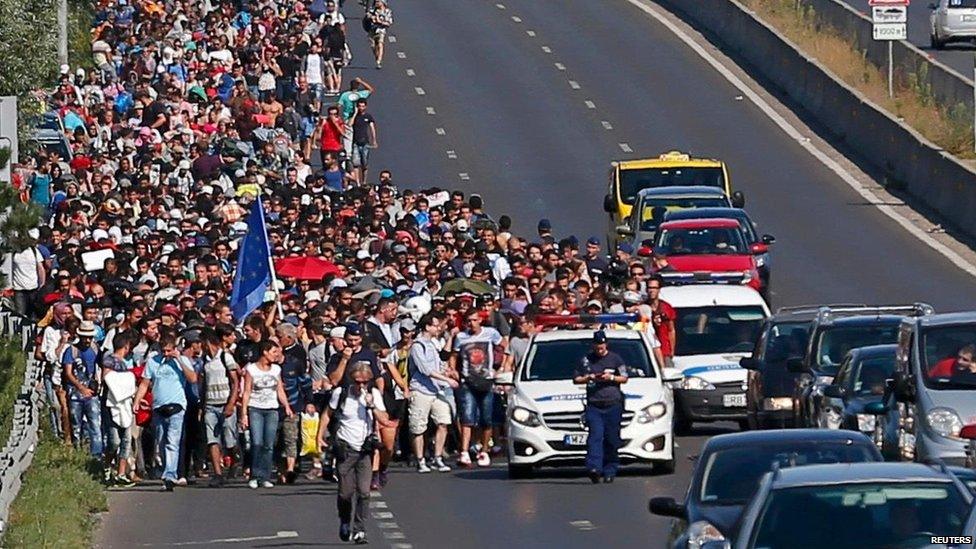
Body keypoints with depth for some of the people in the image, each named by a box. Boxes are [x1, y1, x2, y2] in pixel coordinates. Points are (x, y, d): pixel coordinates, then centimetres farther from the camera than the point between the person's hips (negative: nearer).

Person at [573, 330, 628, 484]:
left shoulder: (615, 359, 9)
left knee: (611, 439, 0)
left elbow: (624, 378, 9)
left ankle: (609, 471, 6)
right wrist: (588, 378, -3)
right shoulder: (587, 360, 13)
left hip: (613, 404, 0)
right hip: (594, 405, 0)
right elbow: (576, 379, 16)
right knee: (595, 436, -14)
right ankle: (594, 468, -25)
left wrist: (611, 377, -8)